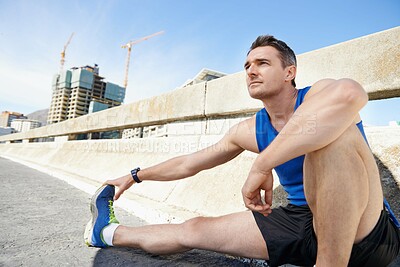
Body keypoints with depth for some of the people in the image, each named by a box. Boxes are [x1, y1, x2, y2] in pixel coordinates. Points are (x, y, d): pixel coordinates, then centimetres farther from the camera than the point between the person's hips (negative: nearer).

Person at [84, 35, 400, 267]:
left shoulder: (319, 96, -13)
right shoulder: (249, 131, 3)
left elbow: (349, 93, -41)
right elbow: (188, 164, 11)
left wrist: (261, 166, -39)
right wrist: (135, 176, 17)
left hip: (367, 231, -4)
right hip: (301, 220, 5)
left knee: (331, 131, -32)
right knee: (193, 230, 2)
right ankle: (110, 233, 24)